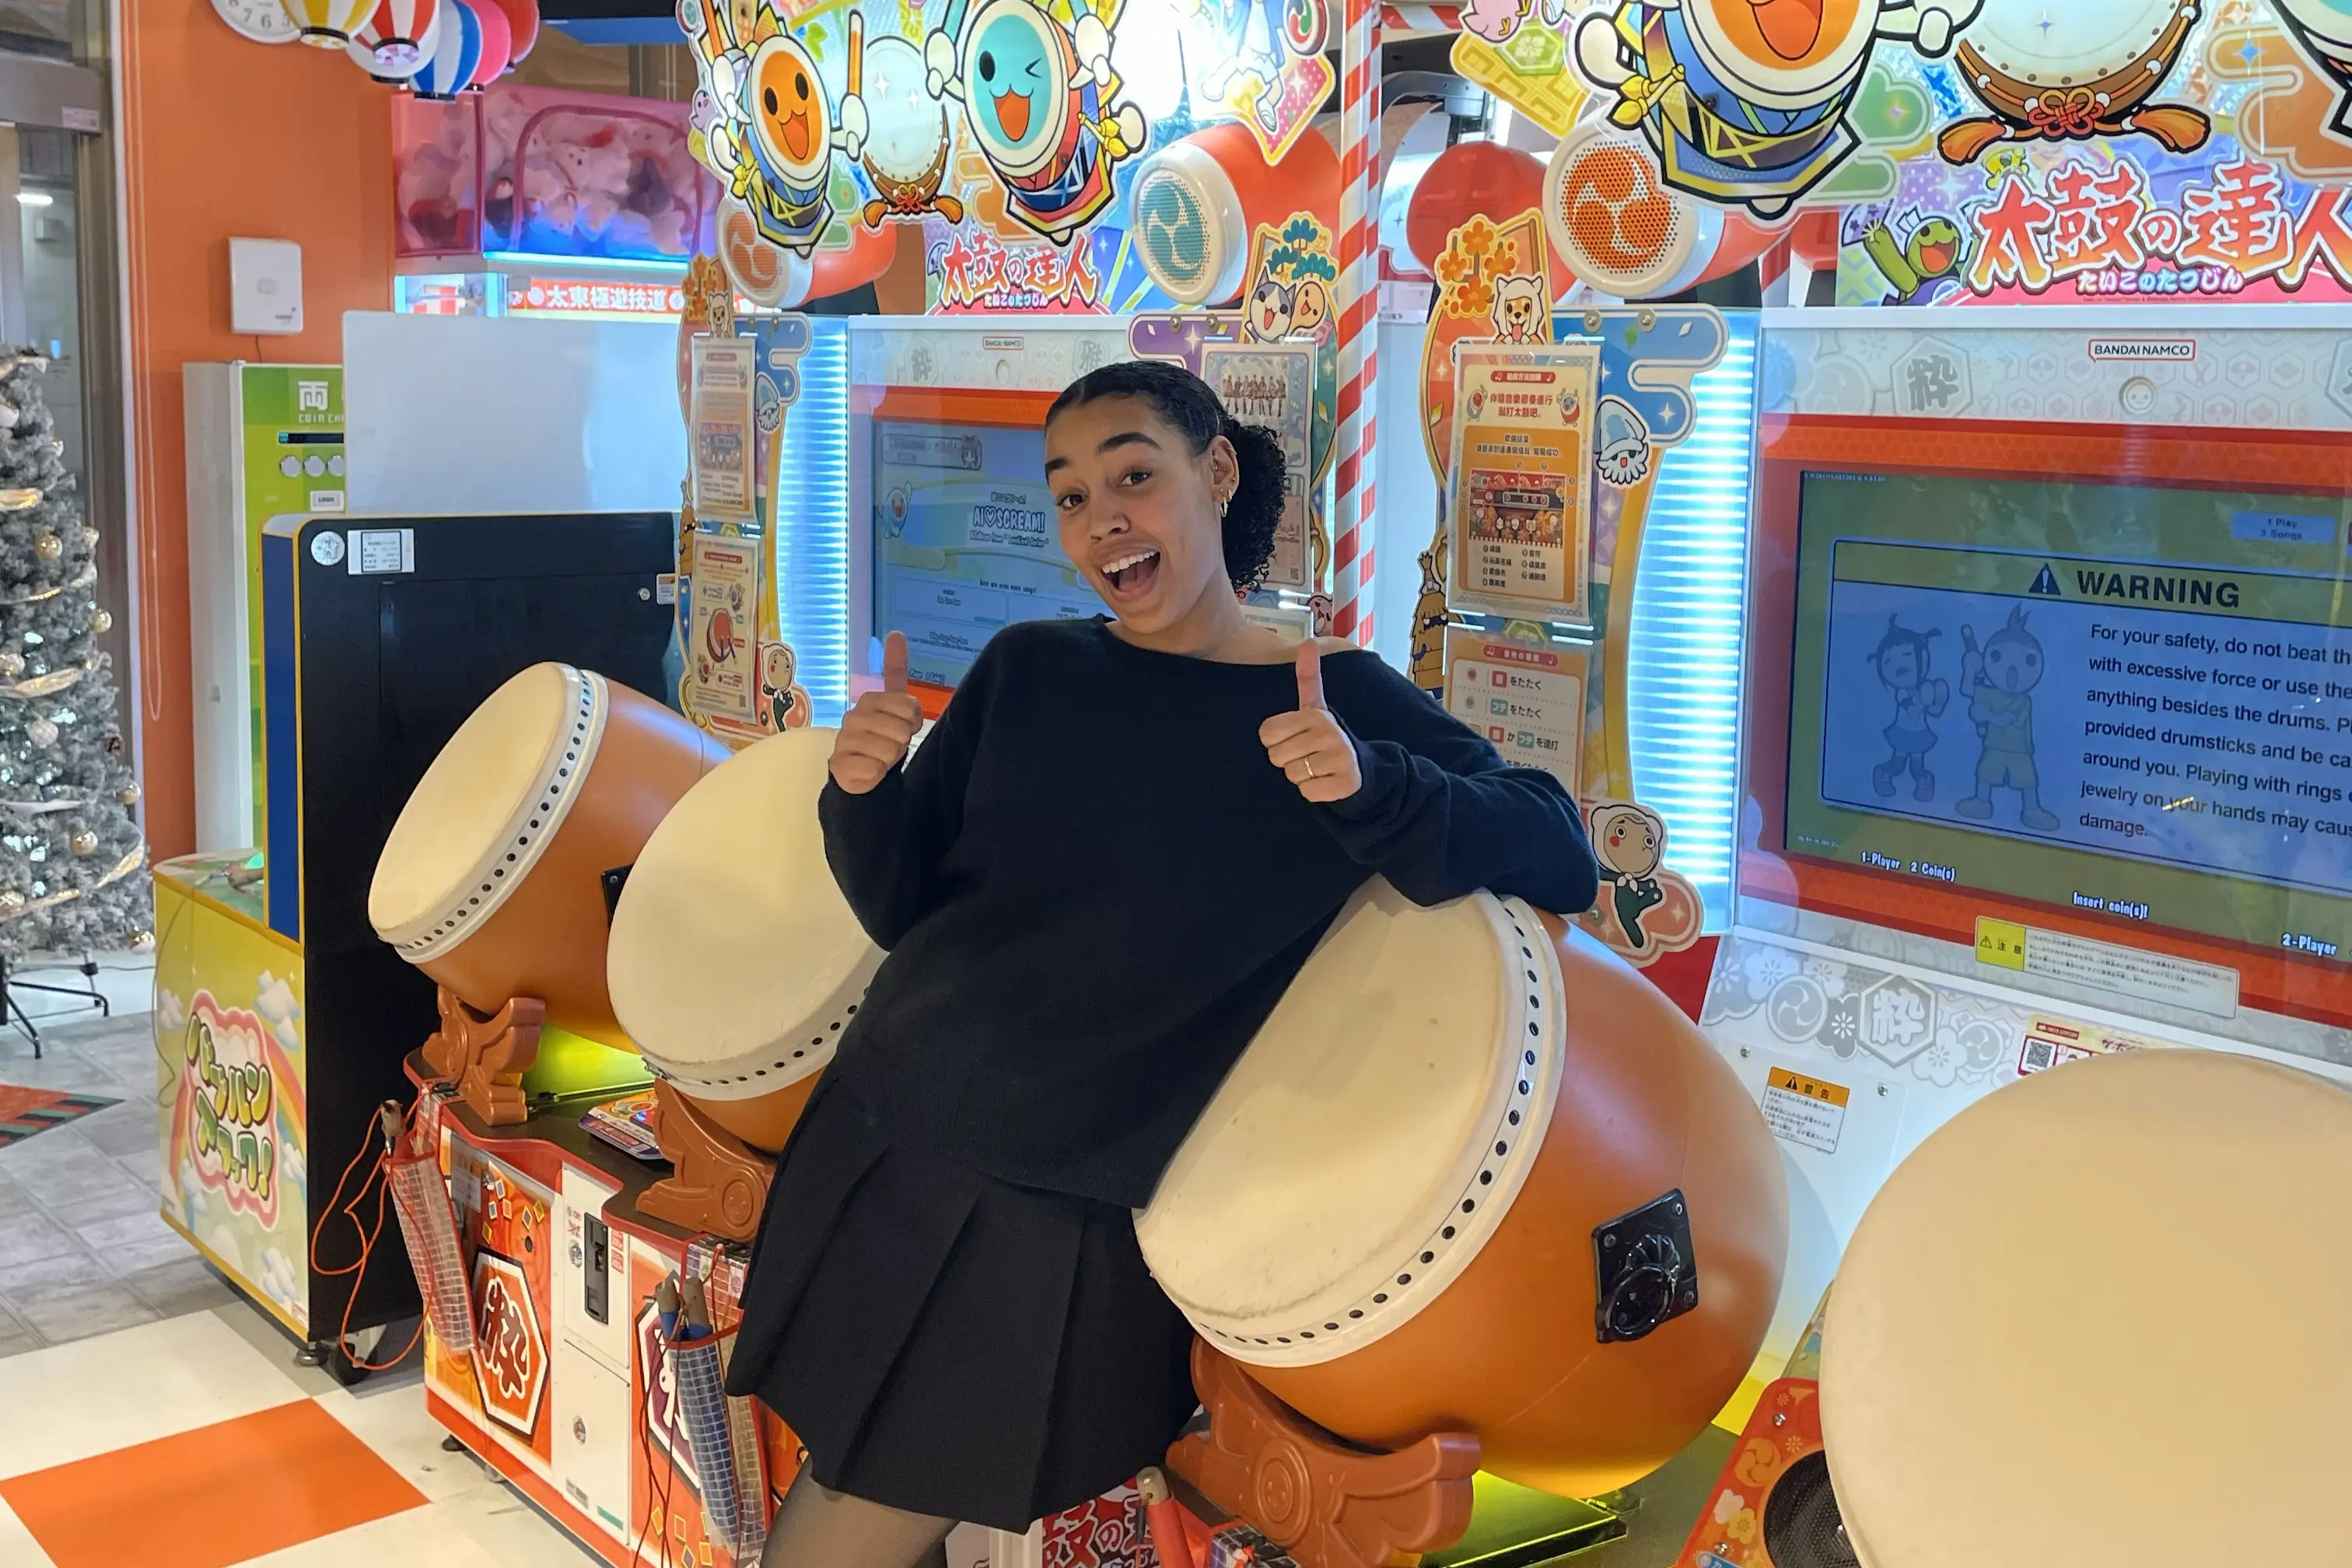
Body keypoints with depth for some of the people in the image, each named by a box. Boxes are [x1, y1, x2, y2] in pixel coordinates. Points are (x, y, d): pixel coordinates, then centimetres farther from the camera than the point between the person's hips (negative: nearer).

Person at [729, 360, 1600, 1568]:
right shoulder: (1026, 671, 3)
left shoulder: (1344, 702, -5)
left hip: (1082, 1231, -3)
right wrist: (864, 792, -15)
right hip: (884, 1157, 4)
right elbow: (903, 910, 6)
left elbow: (1557, 856, -14)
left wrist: (1366, 786, -31)